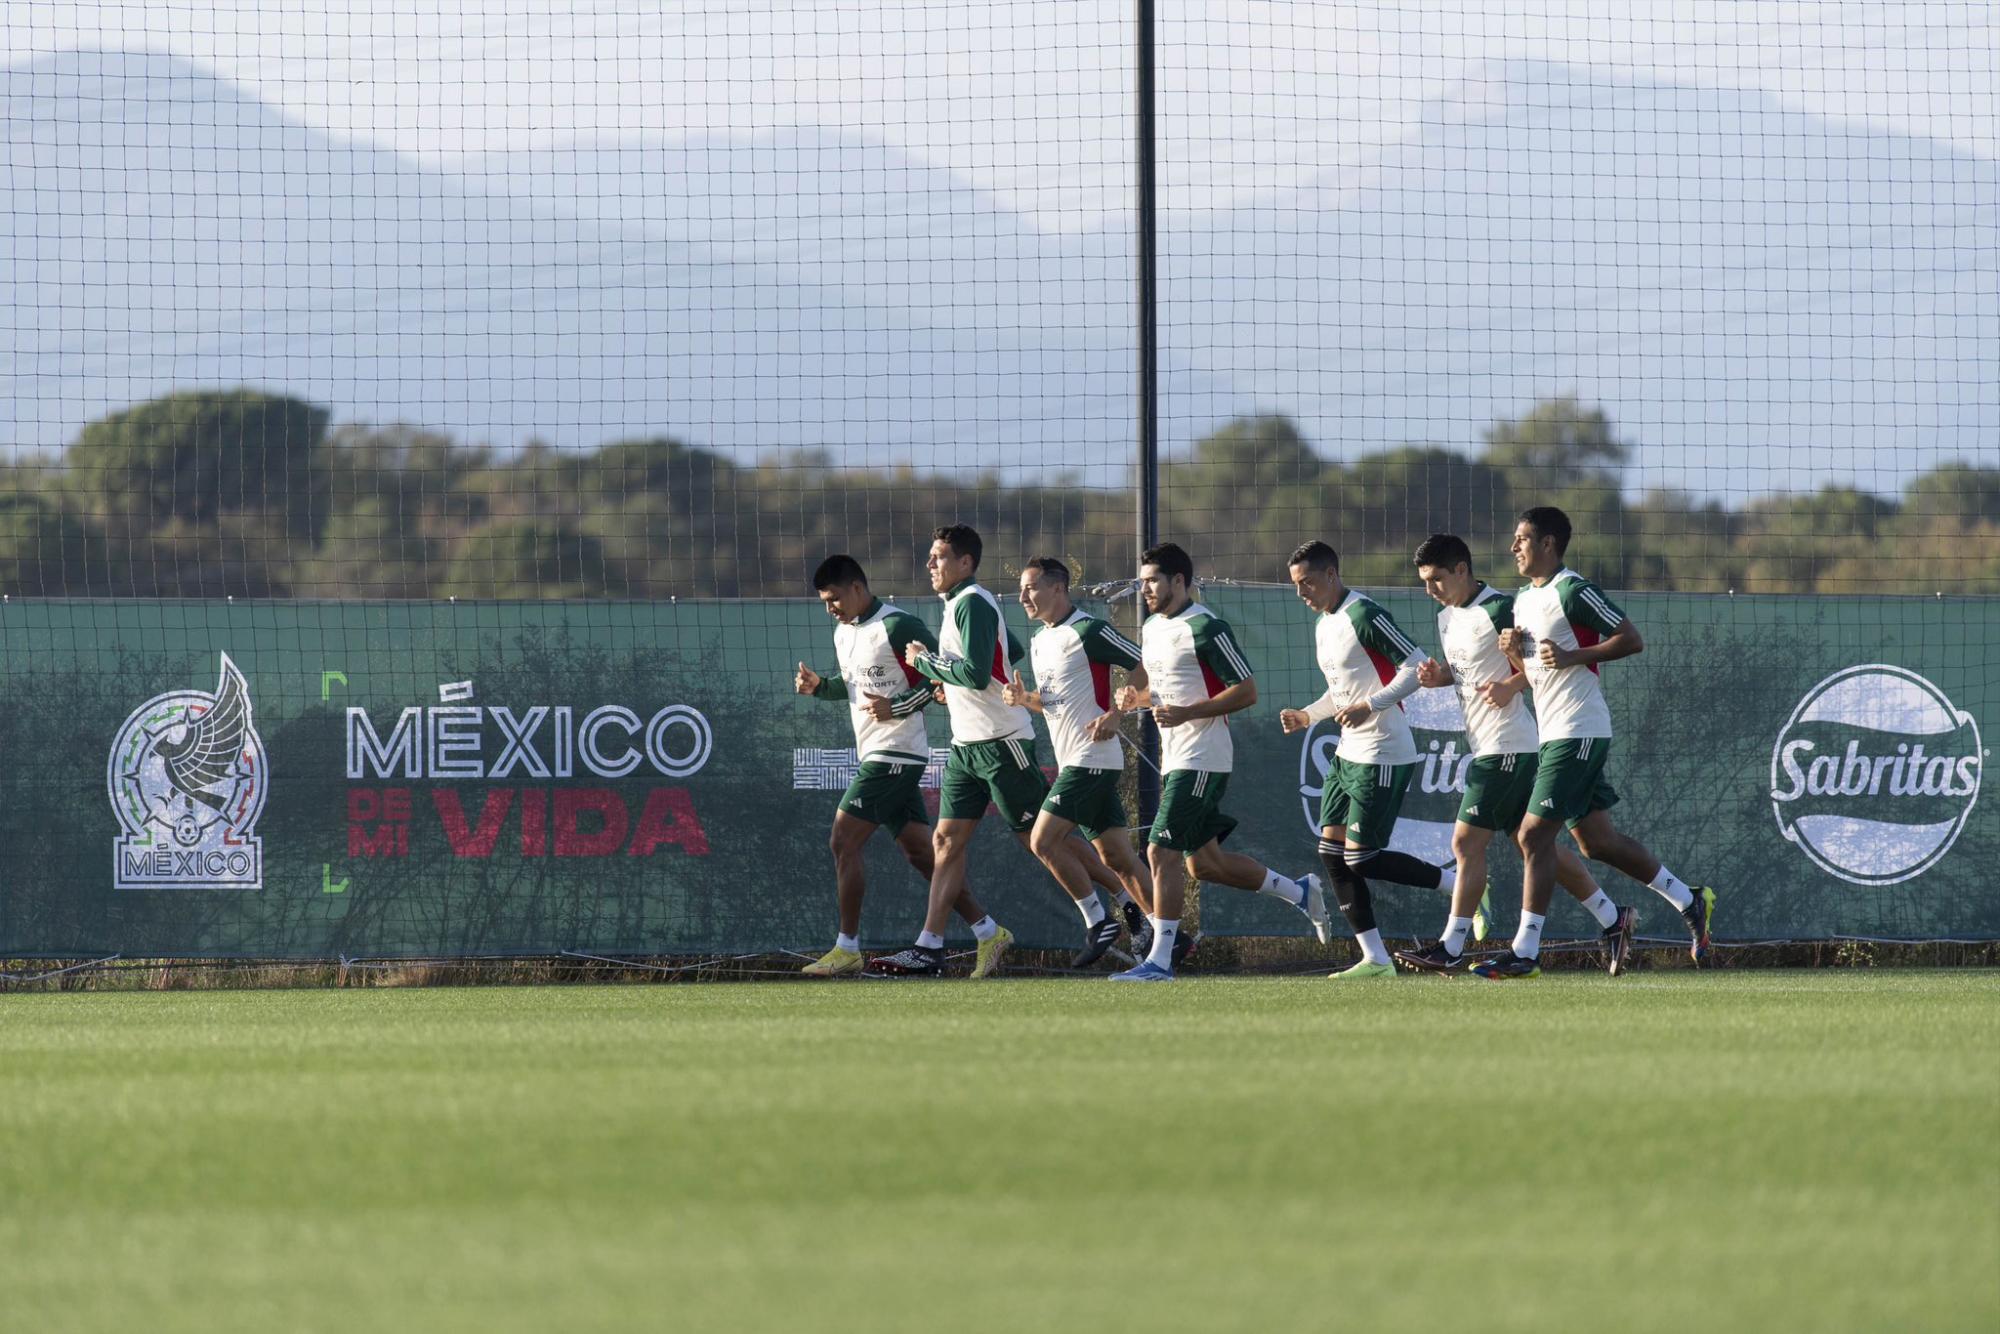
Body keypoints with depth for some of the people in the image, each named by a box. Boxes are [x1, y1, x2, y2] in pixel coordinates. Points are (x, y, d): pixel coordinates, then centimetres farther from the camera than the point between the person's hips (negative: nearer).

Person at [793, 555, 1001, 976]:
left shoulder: (897, 626, -14)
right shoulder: (843, 632, 14)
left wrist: (899, 706, -23)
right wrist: (818, 686, 7)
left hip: (896, 755, -10)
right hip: (874, 753, 10)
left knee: (844, 842, -10)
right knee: (919, 850, 9)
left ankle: (847, 949, -6)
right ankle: (986, 930, 11)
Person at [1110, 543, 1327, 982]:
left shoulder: (1205, 629, -14)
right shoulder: (1151, 630, 14)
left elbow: (1246, 691, -15)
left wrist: (1186, 712, -22)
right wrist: (1137, 697, 4)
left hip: (1203, 758, -10)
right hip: (1175, 759, 10)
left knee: (1162, 851, -14)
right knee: (1204, 862, 15)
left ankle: (1160, 960, -12)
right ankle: (1300, 892, 31)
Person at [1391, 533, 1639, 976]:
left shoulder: (1498, 609, -16)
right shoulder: (1447, 618, 13)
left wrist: (1511, 685, -26)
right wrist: (1437, 675, 5)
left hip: (1508, 747, -10)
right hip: (1485, 746, 10)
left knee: (1467, 843, -9)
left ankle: (1451, 948, -6)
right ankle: (1613, 919, 18)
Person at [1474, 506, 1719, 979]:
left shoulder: (1572, 592, -12)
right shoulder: (1524, 600, 17)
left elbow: (1632, 640, -15)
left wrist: (1574, 656, -21)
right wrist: (1514, 651, 5)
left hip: (1577, 733, -10)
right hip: (1553, 734, 10)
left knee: (1533, 835, -12)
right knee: (1596, 842, 12)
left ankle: (1524, 953, -10)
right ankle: (1690, 901, 23)